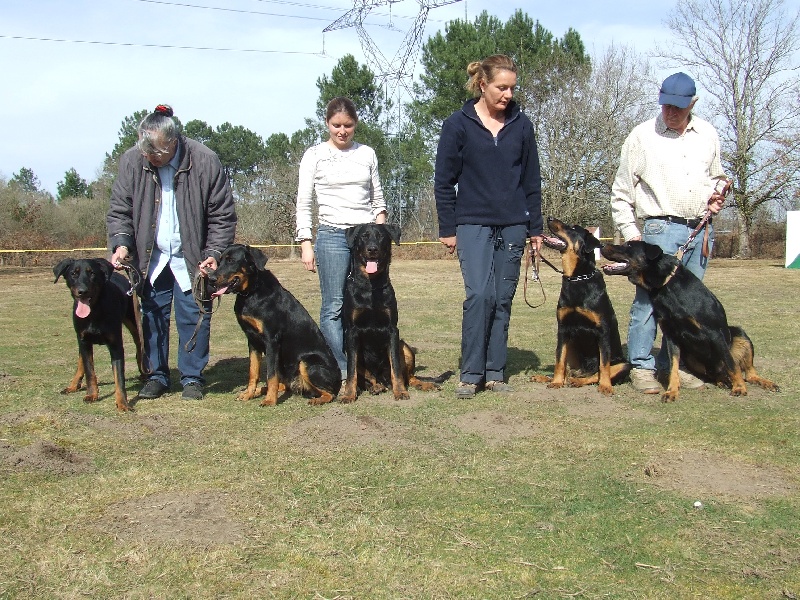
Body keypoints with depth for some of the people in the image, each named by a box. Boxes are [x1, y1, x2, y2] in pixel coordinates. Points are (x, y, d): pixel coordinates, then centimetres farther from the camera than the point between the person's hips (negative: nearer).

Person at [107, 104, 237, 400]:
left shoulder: (204, 161, -17)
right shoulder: (132, 161, -9)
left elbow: (223, 216, -9)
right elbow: (119, 211, 0)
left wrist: (214, 253, -18)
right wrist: (121, 243, -16)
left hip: (191, 258, -2)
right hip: (150, 257, 3)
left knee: (193, 317, 0)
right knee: (152, 316, 6)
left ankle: (192, 377, 13)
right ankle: (157, 375, 18)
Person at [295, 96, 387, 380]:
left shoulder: (367, 154, 14)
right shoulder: (315, 155, 6)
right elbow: (303, 203, 4)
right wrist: (305, 244, -4)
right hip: (332, 235, -2)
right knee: (334, 307, -6)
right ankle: (341, 372, -3)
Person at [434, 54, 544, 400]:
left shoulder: (521, 125, 6)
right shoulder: (458, 124, -2)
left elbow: (532, 181, 11)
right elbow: (443, 181, 0)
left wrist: (535, 228, 9)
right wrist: (447, 229, -2)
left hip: (513, 226, 3)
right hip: (473, 224, -3)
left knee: (503, 299, 5)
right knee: (479, 295, -14)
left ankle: (495, 373, 12)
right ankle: (471, 374, -5)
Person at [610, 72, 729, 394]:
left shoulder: (708, 134, 12)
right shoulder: (643, 135, 0)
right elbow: (621, 192, 2)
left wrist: (715, 196, 6)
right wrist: (629, 231, -5)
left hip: (701, 229, 5)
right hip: (660, 227, -4)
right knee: (649, 297, -8)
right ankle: (642, 366, 1)